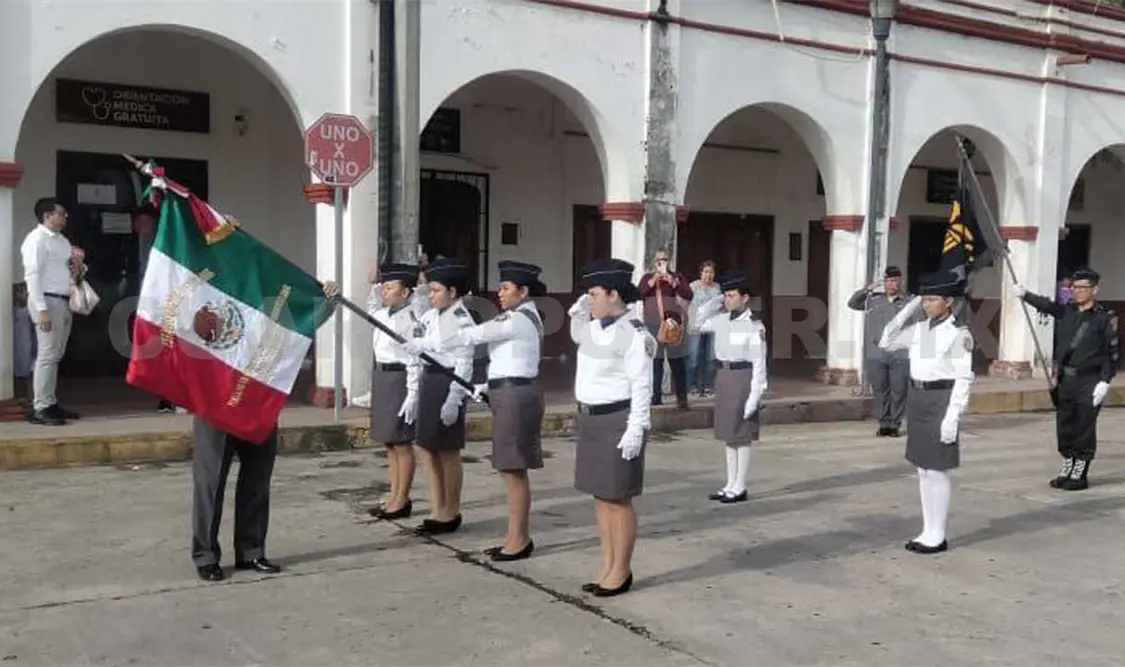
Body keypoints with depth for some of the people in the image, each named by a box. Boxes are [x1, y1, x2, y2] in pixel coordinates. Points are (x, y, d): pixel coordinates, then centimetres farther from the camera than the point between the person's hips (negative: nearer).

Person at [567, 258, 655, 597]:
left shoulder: (633, 334, -17)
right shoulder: (592, 328, 8)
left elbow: (642, 387, -18)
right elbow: (576, 332, 32)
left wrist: (636, 430, -22)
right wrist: (578, 311, 13)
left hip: (618, 421, -9)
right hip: (590, 418, 9)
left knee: (618, 499, 0)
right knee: (600, 497, 13)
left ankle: (621, 572, 12)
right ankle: (607, 567, 23)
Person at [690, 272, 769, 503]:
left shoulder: (754, 326, -14)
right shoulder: (722, 319, 6)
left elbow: (759, 364, -14)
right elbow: (698, 324, 20)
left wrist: (755, 395, -18)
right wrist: (715, 302, 8)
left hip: (742, 377, -8)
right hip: (723, 375, 8)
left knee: (742, 435, 1)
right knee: (728, 433, 13)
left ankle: (740, 488, 10)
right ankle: (731, 484, 23)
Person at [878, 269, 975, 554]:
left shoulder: (959, 333, -11)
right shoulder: (919, 329, 8)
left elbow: (963, 379, -13)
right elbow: (885, 343, 14)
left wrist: (952, 417, -19)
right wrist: (907, 310, 6)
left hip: (941, 402, -7)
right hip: (917, 399, 7)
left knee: (937, 471, -1)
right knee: (923, 470, 12)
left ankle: (938, 536, 9)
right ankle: (928, 532, 21)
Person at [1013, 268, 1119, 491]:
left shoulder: (1105, 317, -6)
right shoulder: (1066, 311, 9)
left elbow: (1114, 353, -7)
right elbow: (1045, 305, -6)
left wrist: (1105, 381, -14)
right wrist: (1025, 294, -24)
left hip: (1089, 382, -5)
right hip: (1065, 379, 5)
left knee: (1084, 429, 1)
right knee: (1064, 428, 11)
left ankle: (1080, 475, 13)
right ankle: (1067, 469, 26)